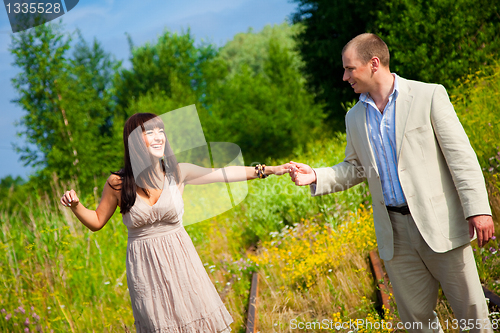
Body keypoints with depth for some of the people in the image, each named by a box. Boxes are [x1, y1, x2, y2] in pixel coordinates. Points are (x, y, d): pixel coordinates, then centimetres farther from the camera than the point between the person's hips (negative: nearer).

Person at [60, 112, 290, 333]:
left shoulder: (178, 173, -4)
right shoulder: (118, 183, -7)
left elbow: (225, 173, 1)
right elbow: (96, 222, 6)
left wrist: (267, 170, -3)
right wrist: (75, 206, -12)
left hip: (180, 260, 1)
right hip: (146, 268, -1)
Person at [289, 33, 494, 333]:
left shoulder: (429, 96, -3)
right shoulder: (355, 118, 13)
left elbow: (461, 155, -6)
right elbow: (355, 167, 23)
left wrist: (478, 209, -14)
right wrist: (316, 177, 6)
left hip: (439, 222, -4)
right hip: (394, 231, 4)